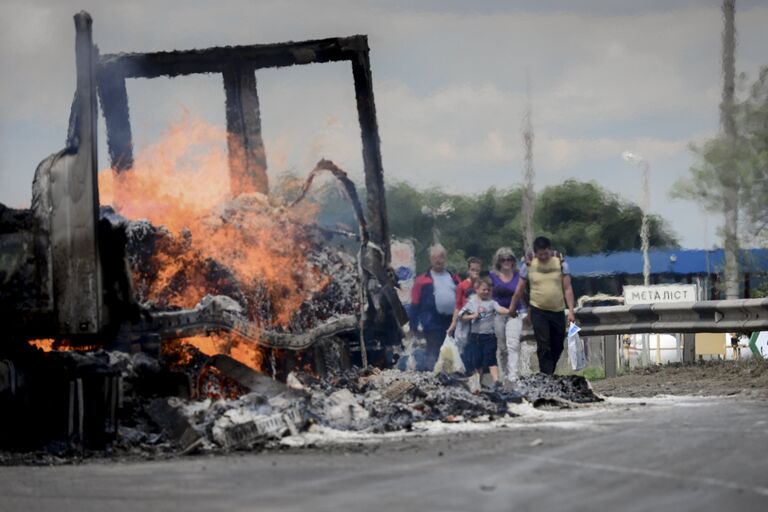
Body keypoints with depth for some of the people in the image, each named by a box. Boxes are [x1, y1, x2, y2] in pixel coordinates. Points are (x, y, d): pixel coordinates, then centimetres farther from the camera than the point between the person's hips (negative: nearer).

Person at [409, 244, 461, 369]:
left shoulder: (453, 279, 14)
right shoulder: (422, 280, 1)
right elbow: (415, 304, -1)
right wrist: (413, 327, -4)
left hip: (453, 323, 4)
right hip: (433, 325, -4)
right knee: (433, 355, -3)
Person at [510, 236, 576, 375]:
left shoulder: (561, 264, 0)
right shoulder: (529, 266, -1)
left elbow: (567, 289, -1)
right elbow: (519, 291, 8)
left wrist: (571, 310, -8)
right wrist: (511, 310, 14)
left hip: (558, 312, 2)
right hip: (538, 311, -2)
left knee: (558, 347, 9)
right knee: (544, 347, -9)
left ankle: (549, 375, 26)